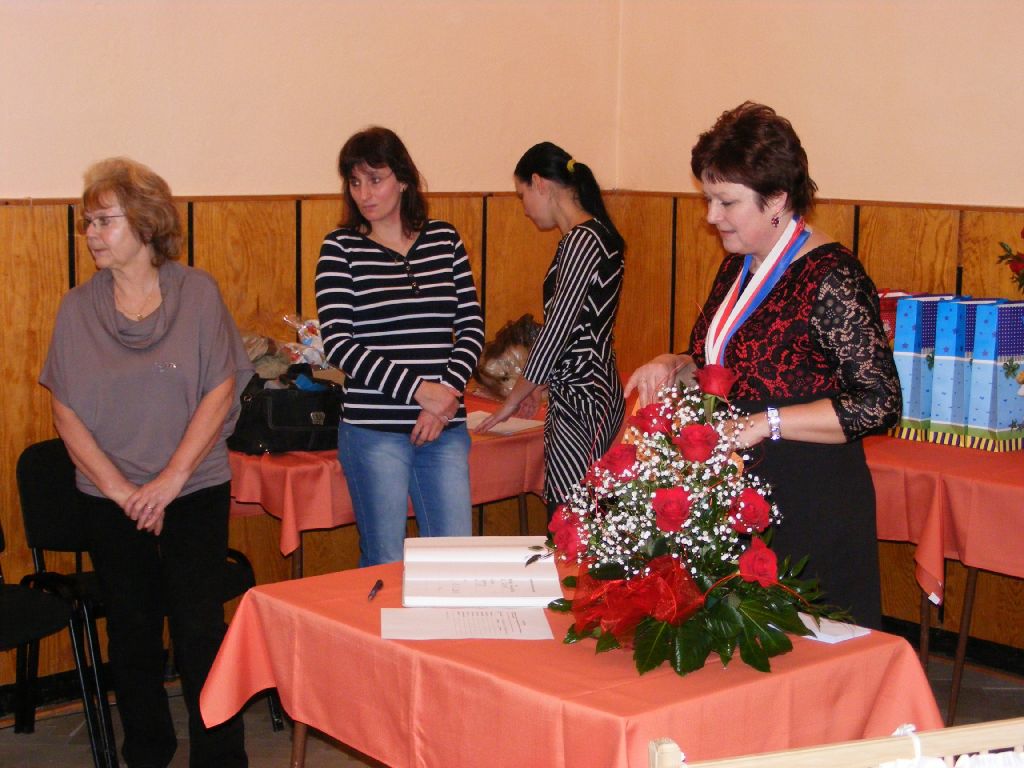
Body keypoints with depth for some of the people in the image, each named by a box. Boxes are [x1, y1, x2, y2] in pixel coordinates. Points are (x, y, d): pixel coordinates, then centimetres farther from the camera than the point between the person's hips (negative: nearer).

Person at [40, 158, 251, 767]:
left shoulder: (197, 293, -3)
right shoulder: (78, 309, 2)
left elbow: (220, 394, -7)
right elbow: (67, 414, -1)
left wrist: (170, 479, -14)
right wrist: (122, 490, -11)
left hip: (196, 494, -2)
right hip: (111, 503, 2)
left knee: (201, 634, -2)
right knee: (133, 637, 11)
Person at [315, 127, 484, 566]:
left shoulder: (444, 239, 8)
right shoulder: (342, 248, -1)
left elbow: (471, 326, 7)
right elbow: (338, 345, -8)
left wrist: (448, 392, -10)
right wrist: (419, 389, -15)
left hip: (446, 430, 3)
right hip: (373, 431, -3)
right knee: (385, 565, 5)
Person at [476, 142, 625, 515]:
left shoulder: (581, 240, -15)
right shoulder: (594, 235, 14)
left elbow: (557, 328, -14)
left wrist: (514, 399, -4)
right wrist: (541, 386, 23)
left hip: (581, 398, -10)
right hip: (594, 389, 10)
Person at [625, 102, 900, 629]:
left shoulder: (830, 278, -16)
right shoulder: (739, 268, 10)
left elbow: (881, 404, -18)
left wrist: (765, 424, -22)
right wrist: (676, 367, 3)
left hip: (811, 511, -7)